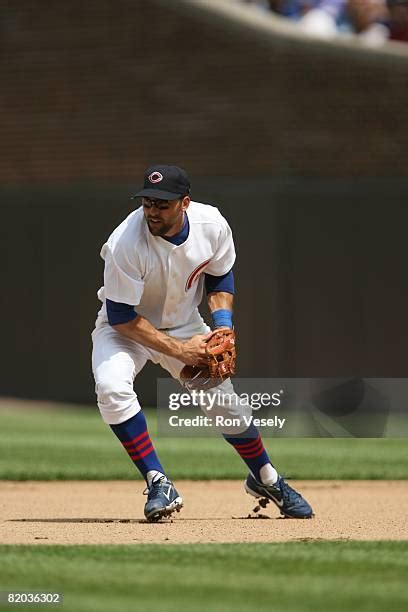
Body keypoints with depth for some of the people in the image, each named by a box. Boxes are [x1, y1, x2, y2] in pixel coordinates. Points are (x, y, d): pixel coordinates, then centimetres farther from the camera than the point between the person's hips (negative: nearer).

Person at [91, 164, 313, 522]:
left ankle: (265, 479, 34)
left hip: (184, 324, 4)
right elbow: (121, 317, -27)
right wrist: (178, 350, -30)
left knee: (225, 398, 7)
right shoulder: (126, 244, -34)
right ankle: (159, 484, -24)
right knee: (112, 386, -32)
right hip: (125, 328, -4)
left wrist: (223, 325, -14)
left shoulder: (212, 225, -20)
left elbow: (220, 275, 1)